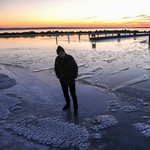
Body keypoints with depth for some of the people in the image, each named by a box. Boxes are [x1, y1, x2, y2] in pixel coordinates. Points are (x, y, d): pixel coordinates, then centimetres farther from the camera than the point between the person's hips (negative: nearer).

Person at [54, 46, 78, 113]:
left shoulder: (70, 58, -20)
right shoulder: (57, 59, -11)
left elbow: (75, 67, -10)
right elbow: (56, 68, 5)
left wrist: (74, 77, -9)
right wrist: (59, 77, 1)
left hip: (71, 80, -3)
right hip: (63, 80, 3)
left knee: (73, 94, 3)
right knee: (65, 93, 17)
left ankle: (76, 107, 21)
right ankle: (68, 104, 40)